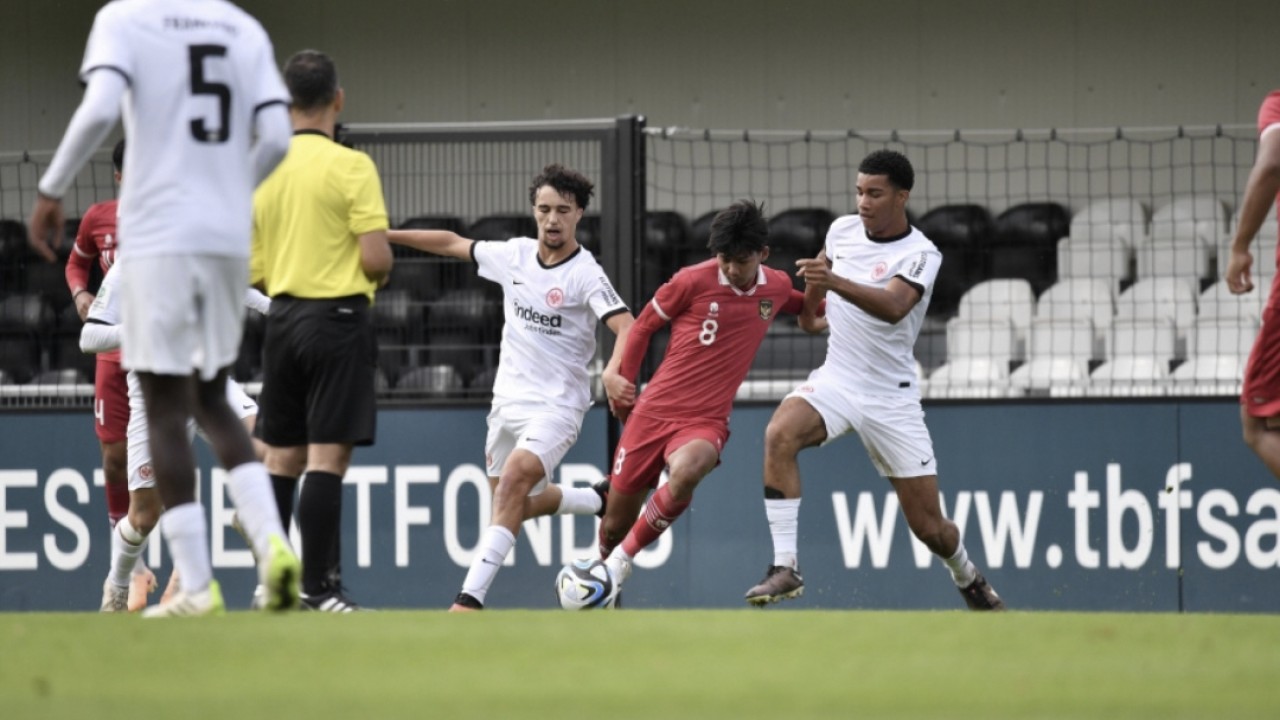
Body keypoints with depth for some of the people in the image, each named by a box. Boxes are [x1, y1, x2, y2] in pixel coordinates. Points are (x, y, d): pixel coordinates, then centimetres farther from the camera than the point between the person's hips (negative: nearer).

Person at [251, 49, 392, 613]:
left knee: (281, 460, 10)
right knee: (328, 457, -6)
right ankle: (316, 589, -9)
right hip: (337, 317, -6)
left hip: (282, 317, 6)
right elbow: (375, 258, -16)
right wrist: (381, 271, 6)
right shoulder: (351, 166, -11)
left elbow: (249, 271, 9)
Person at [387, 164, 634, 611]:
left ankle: (471, 596, -34)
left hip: (556, 404, -7)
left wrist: (614, 371, -45)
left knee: (515, 478, -29)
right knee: (520, 505, 16)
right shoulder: (513, 255, 3)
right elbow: (452, 244, 16)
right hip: (508, 401, 7)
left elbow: (626, 327, -25)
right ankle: (600, 499, 43)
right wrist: (383, 235, 17)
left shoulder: (585, 274, -14)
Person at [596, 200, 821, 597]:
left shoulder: (777, 287, 2)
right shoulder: (693, 281, -9)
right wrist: (621, 378, 7)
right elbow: (644, 325, 7)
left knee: (686, 473, -36)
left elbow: (805, 306, 29)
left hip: (706, 421, 1)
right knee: (614, 526, 4)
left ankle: (621, 562, -18)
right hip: (654, 411, -1)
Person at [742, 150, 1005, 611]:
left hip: (890, 396, -3)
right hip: (836, 378, 3)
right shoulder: (842, 230, 1)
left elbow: (893, 308, -35)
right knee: (780, 434, -31)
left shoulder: (921, 256, -15)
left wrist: (836, 283, -50)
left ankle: (969, 581, 36)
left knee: (929, 527, 1)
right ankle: (785, 567, -30)